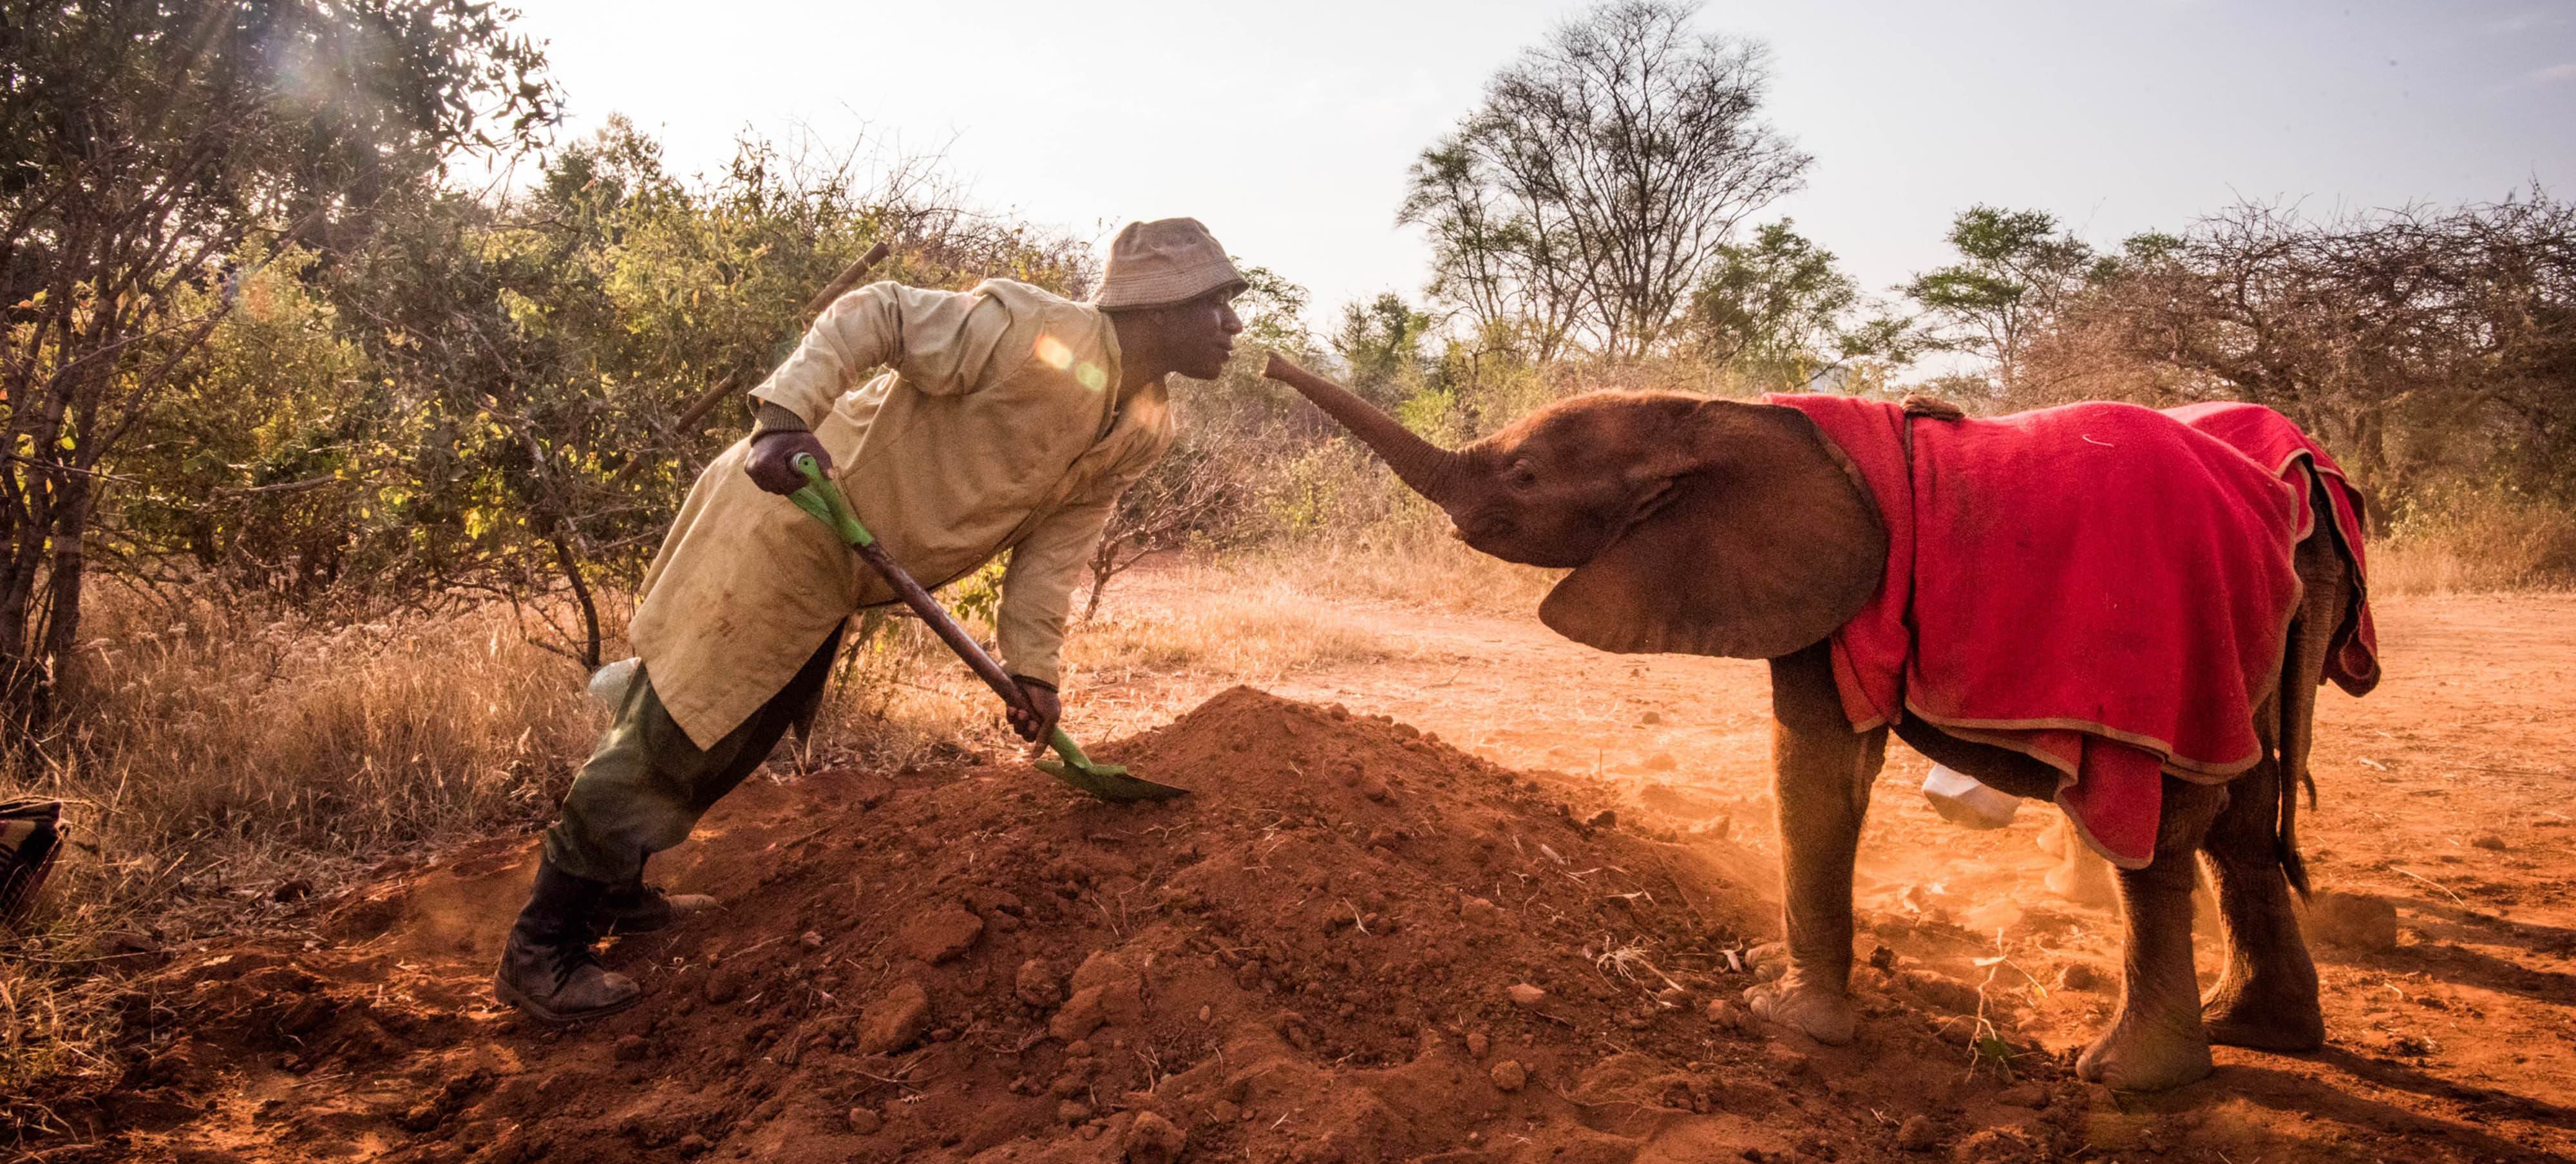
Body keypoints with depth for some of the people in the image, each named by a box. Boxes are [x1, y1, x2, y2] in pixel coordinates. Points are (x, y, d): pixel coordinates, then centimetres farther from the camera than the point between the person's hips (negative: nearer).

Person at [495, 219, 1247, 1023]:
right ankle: (539, 951, 10)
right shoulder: (1040, 336, -25)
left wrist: (1032, 665, -4)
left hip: (843, 578, 9)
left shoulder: (1147, 434, 1)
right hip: (793, 521, -9)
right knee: (672, 732, -3)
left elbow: (1059, 539, 4)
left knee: (741, 740, 20)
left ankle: (616, 889, 39)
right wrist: (785, 415, -35)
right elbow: (875, 314, -23)